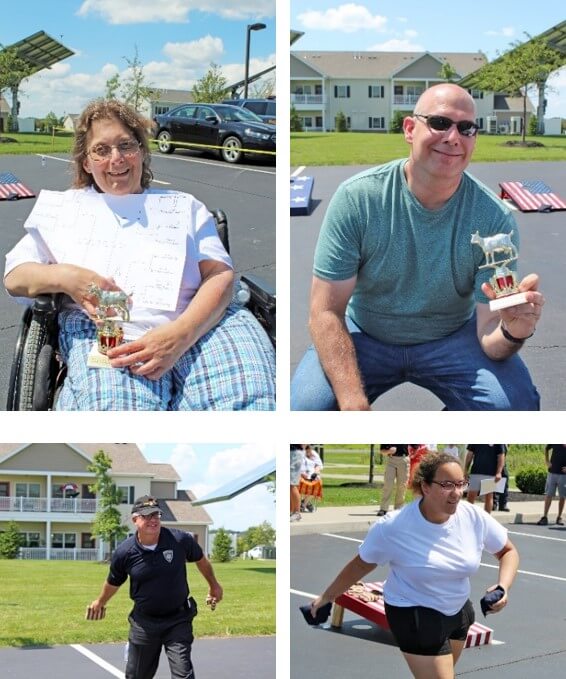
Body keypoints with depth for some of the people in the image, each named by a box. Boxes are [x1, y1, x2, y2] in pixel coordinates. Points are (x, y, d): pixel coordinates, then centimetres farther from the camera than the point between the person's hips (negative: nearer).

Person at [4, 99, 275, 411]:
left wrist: (182, 333, -14)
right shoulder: (67, 206, 28)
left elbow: (220, 274, 9)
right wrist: (63, 277, -7)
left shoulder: (184, 205, 26)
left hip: (196, 326, 1)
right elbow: (14, 275, 19)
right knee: (116, 403, -39)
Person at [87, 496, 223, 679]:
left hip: (178, 620, -1)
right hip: (144, 621, 1)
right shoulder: (124, 552, -13)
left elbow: (200, 560, 8)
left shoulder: (180, 540, -15)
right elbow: (113, 582, 9)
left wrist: (214, 585, 21)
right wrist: (100, 602, 26)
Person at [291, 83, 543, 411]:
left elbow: (489, 336, -17)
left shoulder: (495, 217, -17)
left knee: (515, 403, -26)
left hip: (453, 338, 1)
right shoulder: (357, 197, -18)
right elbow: (326, 312, -19)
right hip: (364, 336, -1)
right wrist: (355, 406, -33)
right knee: (305, 406, -28)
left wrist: (513, 333, -44)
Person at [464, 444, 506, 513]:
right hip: (475, 472, 2)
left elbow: (501, 456, -5)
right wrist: (466, 471, 8)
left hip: (490, 473, -2)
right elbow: (469, 454, 10)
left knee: (488, 497, 5)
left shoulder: (499, 443, -4)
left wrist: (499, 473, -14)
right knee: (471, 496, 4)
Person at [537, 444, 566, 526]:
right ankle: (545, 517, 5)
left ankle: (559, 517, 19)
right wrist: (546, 461, 5)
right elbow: (546, 448, 14)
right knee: (548, 495, 2)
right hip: (552, 472, 1)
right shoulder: (555, 443, -5)